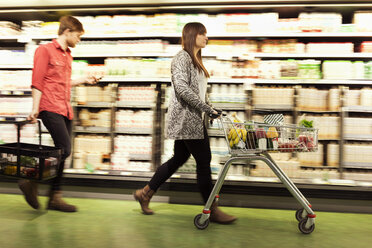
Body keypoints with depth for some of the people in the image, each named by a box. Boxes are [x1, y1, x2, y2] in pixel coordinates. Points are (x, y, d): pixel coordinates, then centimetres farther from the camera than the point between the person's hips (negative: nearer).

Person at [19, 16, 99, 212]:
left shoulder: (67, 55, 22)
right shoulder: (45, 50, -2)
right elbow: (37, 81, -8)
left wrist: (84, 80, 27)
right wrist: (35, 108, -13)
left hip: (65, 110, 8)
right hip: (50, 108, -8)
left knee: (62, 153, 7)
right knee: (64, 150, -15)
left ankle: (55, 198, 15)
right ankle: (31, 182, 1)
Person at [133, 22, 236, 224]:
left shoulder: (195, 60, 20)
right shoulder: (182, 58, -10)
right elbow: (182, 88, -22)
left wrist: (210, 110, 12)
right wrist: (207, 108, -22)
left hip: (192, 119, 10)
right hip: (186, 118, -10)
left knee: (179, 159, 14)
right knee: (203, 161, -5)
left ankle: (145, 193, 25)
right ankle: (212, 210, 7)